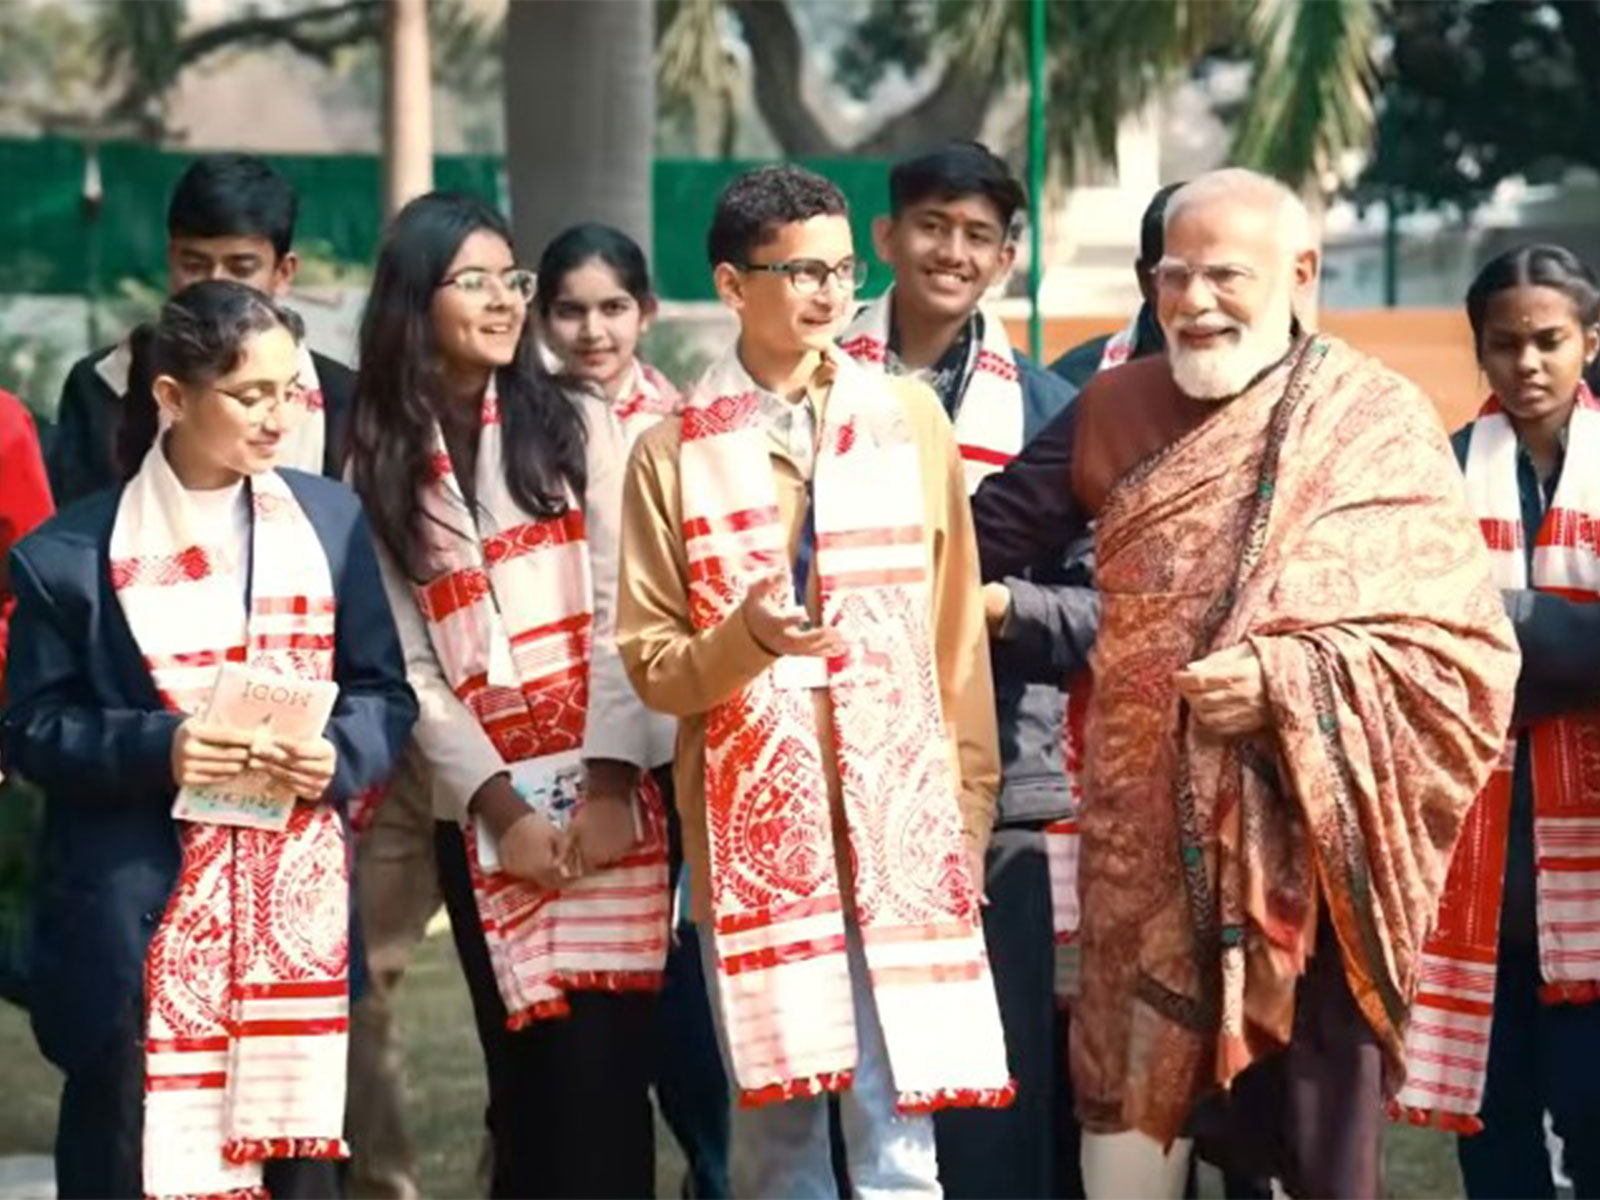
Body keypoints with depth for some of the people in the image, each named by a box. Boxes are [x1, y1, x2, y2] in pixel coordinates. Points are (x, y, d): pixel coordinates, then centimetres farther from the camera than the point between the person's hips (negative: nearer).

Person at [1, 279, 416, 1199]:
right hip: (141, 923, -3)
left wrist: (340, 755, -12)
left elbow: (386, 694, 10)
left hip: (299, 913, 3)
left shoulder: (332, 520, 7)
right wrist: (156, 747, -19)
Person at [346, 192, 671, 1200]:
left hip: (606, 797, -1)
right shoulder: (378, 465, 9)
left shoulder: (568, 426, 7)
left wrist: (610, 783, -12)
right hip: (482, 813, 1)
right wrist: (501, 806, -6)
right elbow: (408, 662, 4)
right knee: (523, 1071, 2)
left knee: (604, 1065, -7)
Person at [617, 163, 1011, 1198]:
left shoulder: (911, 421, 7)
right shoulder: (675, 453, 4)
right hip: (751, 815, 0)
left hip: (899, 812, 0)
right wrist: (745, 636, -17)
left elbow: (957, 631, 9)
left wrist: (971, 808, 5)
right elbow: (652, 665, 3)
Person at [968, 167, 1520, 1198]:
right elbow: (985, 539, 10)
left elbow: (1463, 645, -9)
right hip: (1145, 837, 4)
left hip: (1303, 839, -3)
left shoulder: (1377, 424, -4)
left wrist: (1287, 682, -19)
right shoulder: (1116, 412, 8)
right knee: (1131, 1102, 9)